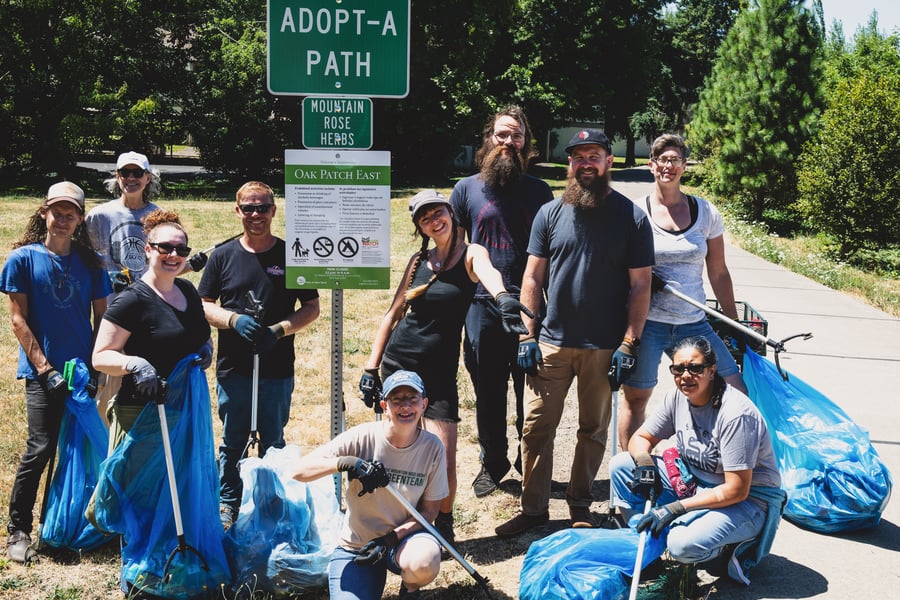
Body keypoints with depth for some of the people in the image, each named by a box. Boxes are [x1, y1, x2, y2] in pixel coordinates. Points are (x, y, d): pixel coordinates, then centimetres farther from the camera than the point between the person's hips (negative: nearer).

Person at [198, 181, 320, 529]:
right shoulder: (223, 256, 5)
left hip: (278, 370, 0)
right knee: (232, 442, 10)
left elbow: (312, 308, 3)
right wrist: (235, 321, -14)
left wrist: (278, 330, -13)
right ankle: (228, 504, 27)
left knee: (273, 442, 10)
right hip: (233, 369, 1)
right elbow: (204, 305, 6)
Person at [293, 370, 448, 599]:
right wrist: (346, 462, -39)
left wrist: (391, 538, -21)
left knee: (425, 560, -34)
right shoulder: (362, 437, -16)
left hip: (404, 538, 0)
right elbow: (300, 471, -20)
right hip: (355, 546, 0)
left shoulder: (432, 447, -10)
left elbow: (429, 510, -4)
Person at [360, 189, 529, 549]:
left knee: (443, 458, -8)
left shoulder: (470, 254, -3)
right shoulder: (418, 261, 8)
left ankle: (443, 523, 20)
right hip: (398, 361, 3)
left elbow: (488, 272, -28)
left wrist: (502, 297, -52)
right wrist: (371, 367, 6)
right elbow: (394, 313, 11)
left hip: (440, 369, -3)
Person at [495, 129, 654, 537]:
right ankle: (533, 507, 16)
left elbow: (640, 286, -2)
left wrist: (629, 344, -8)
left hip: (604, 347, -1)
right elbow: (533, 277, 7)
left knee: (593, 430, 11)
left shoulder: (631, 217, -1)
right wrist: (528, 335, 0)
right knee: (536, 428, 3)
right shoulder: (550, 213, 5)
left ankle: (580, 504, 27)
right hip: (551, 342, 2)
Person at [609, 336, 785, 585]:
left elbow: (736, 491, -26)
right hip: (695, 484, 7)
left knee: (683, 545, -34)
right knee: (620, 465, -6)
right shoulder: (678, 397, -6)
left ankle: (733, 549, -3)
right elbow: (641, 437, 7)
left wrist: (674, 508, -27)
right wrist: (644, 462, -18)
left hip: (748, 498, -7)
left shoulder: (735, 413, -27)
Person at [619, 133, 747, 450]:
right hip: (646, 322, -2)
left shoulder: (705, 212, 6)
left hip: (693, 324, 3)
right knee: (635, 398, 2)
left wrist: (735, 326, 11)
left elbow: (719, 274, 11)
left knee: (737, 393, 0)